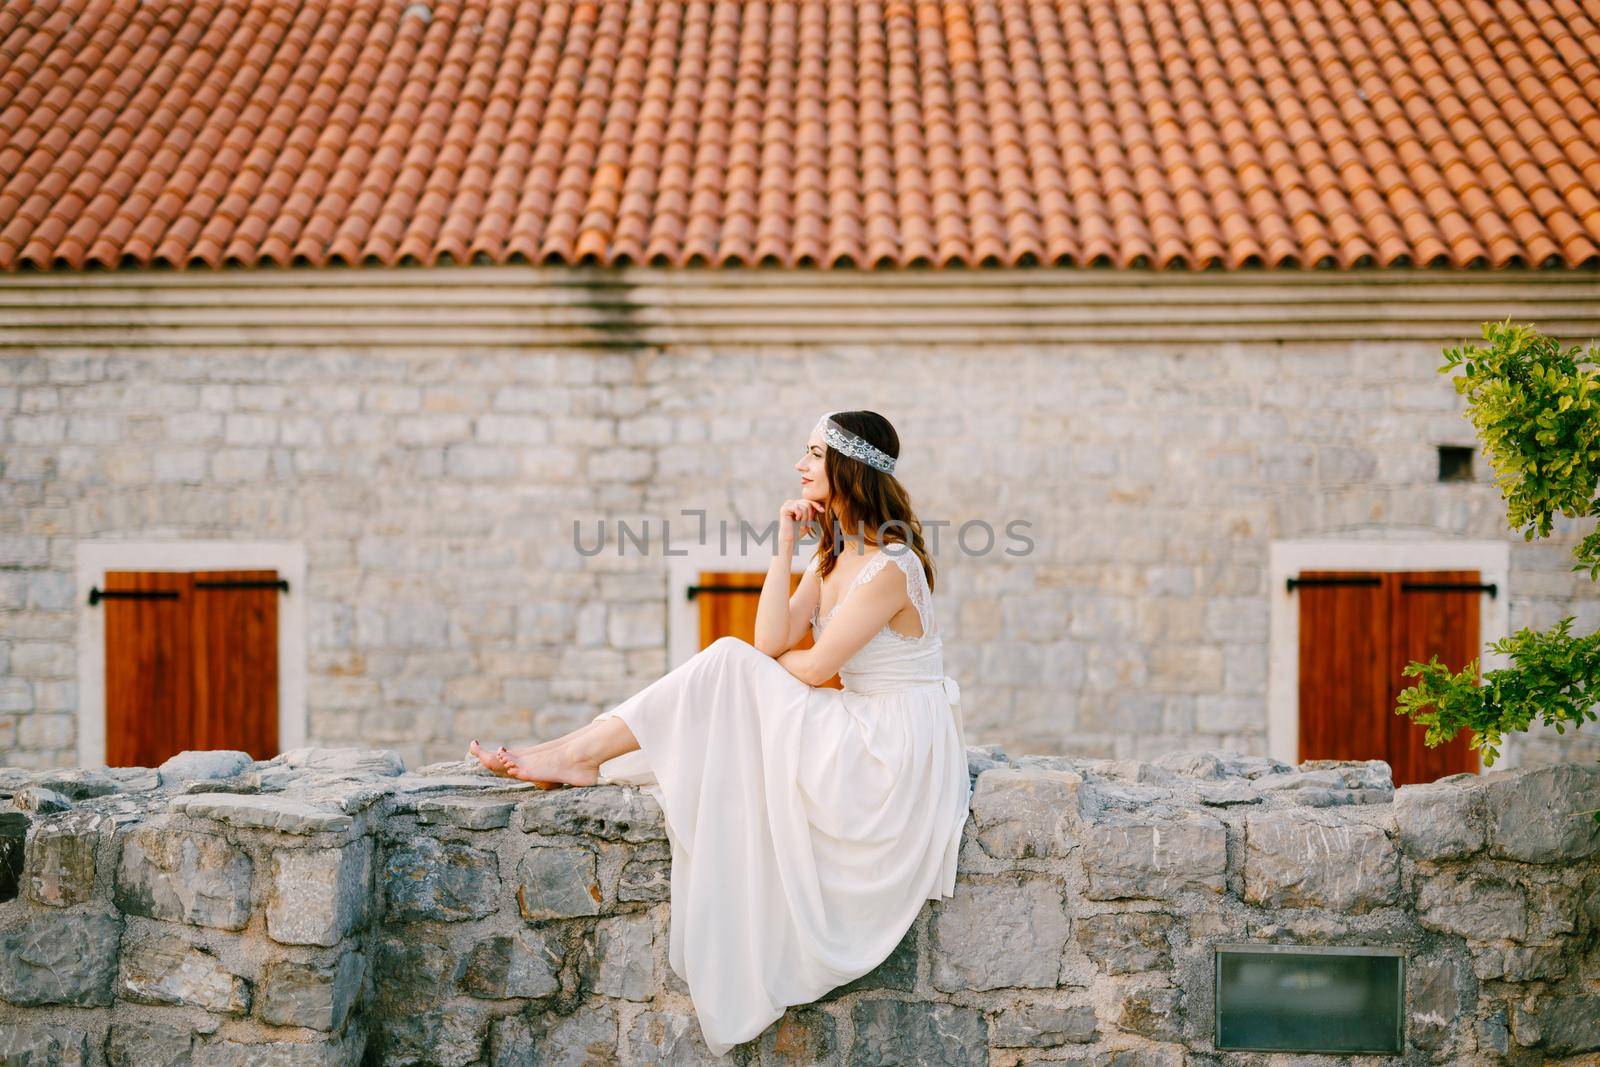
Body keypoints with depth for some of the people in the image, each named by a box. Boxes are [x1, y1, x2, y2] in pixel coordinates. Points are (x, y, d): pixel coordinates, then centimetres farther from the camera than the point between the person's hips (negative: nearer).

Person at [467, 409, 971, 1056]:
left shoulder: (889, 567, -17)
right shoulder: (834, 556, 12)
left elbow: (812, 667, -17)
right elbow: (774, 641, 2)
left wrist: (748, 673, 4)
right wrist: (784, 545, -2)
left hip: (896, 750, -9)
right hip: (857, 730, 9)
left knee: (729, 665, -17)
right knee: (732, 668, -4)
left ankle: (580, 756, -10)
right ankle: (581, 760, -4)